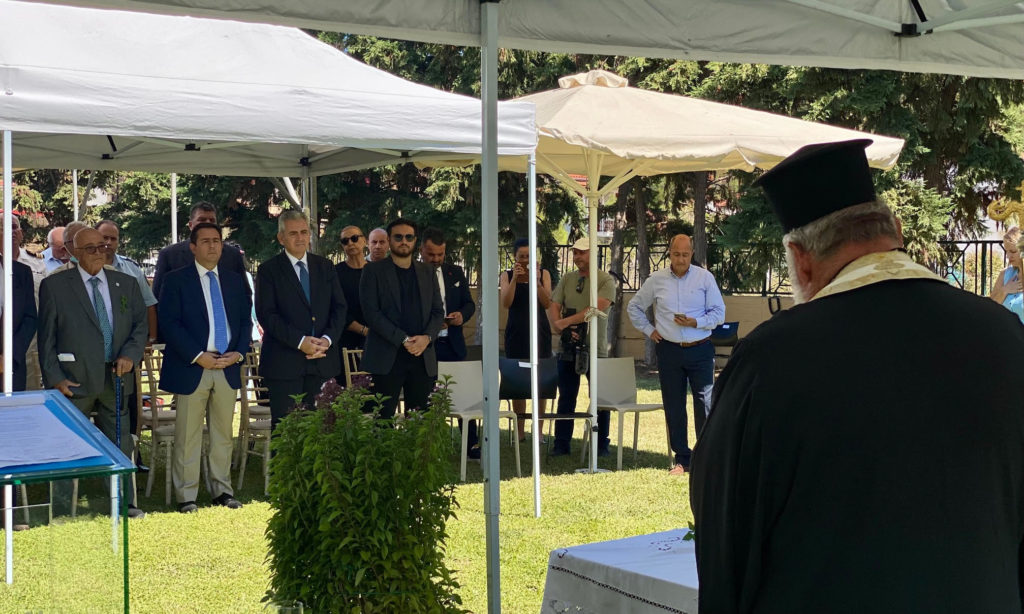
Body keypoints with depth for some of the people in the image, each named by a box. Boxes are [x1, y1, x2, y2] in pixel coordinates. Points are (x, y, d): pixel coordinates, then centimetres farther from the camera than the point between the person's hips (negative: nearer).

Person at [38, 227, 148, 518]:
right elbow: (46, 337, -2)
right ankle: (61, 508, 12)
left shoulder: (126, 283, 10)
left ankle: (125, 503, 20)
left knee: (120, 442, 10)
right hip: (73, 381, -3)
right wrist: (54, 377, -8)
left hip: (116, 376, 3)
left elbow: (141, 324, 11)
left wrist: (130, 354, -8)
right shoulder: (54, 285, -1)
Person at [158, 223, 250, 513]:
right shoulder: (176, 280, -1)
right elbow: (169, 323, -8)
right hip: (191, 368, -4)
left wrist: (239, 352, -4)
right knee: (187, 436, 0)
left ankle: (222, 489, 19)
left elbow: (245, 321, 13)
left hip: (228, 367, 4)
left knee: (223, 434, 10)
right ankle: (186, 496, 7)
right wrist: (197, 356, -15)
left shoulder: (235, 281, 13)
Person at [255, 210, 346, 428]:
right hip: (284, 363, -3)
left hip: (323, 361, 4)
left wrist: (327, 339, -8)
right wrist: (300, 342, -16)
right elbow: (266, 315, -7)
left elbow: (339, 307, 10)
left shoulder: (325, 267, 14)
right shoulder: (269, 270, 1)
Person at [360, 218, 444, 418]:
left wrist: (427, 337, -7)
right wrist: (403, 340, -14)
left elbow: (438, 311, 13)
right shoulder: (373, 271, 4)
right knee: (383, 420, -6)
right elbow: (371, 312, -5)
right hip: (386, 359, -4)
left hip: (423, 358, 4)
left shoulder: (427, 273, 17)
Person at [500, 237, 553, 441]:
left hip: (540, 332, 0)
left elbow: (547, 303, -5)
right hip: (516, 333, 0)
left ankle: (539, 430, 4)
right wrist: (514, 279, -20)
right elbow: (505, 303, -9)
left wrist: (537, 281, -19)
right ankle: (520, 431, 7)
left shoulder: (543, 273, 5)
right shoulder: (507, 276, 4)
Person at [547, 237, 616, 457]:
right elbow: (553, 307, 5)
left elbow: (596, 309, -18)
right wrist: (559, 327, -15)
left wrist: (565, 321, -18)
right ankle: (561, 444, 15)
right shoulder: (566, 279, 11)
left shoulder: (605, 280, -5)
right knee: (566, 399, 9)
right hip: (569, 348, 4)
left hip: (595, 349, -4)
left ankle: (602, 445, 14)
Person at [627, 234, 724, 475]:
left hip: (700, 349, -2)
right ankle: (681, 459, 14)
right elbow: (634, 307, 19)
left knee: (705, 402, -6)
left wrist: (695, 323, -14)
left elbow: (718, 312, 1)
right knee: (673, 405, 5)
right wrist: (649, 330, 9)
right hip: (669, 350, 2)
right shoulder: (656, 280, 6)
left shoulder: (705, 278, 1)